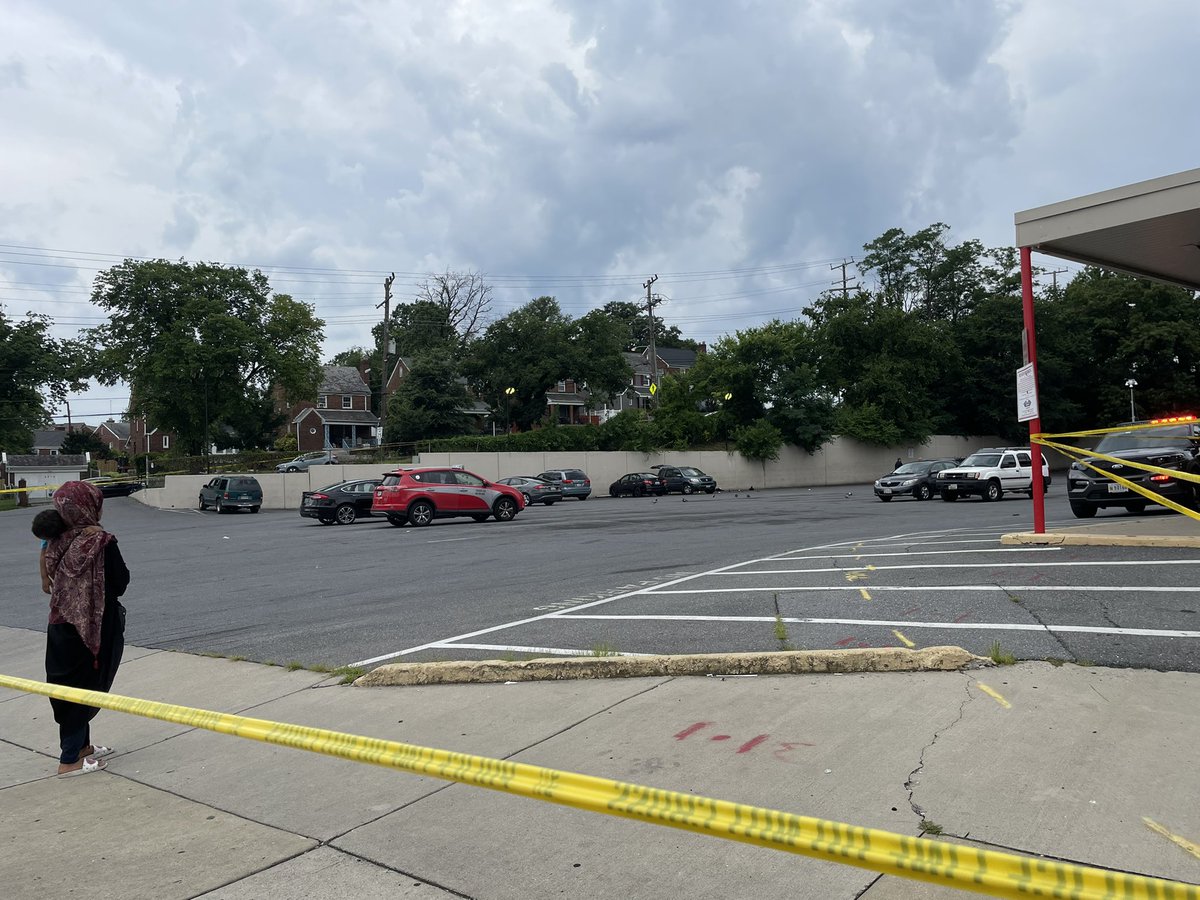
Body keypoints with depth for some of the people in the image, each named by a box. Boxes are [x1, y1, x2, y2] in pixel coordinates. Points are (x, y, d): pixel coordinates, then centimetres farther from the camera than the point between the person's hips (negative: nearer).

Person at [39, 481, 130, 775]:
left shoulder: (58, 541, 0)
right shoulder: (102, 542, -19)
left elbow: (50, 575, 13)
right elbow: (120, 583, -13)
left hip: (61, 624, 7)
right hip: (95, 626, -7)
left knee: (68, 686, 18)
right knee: (85, 688, 4)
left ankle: (82, 745, 33)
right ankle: (69, 760, 10)